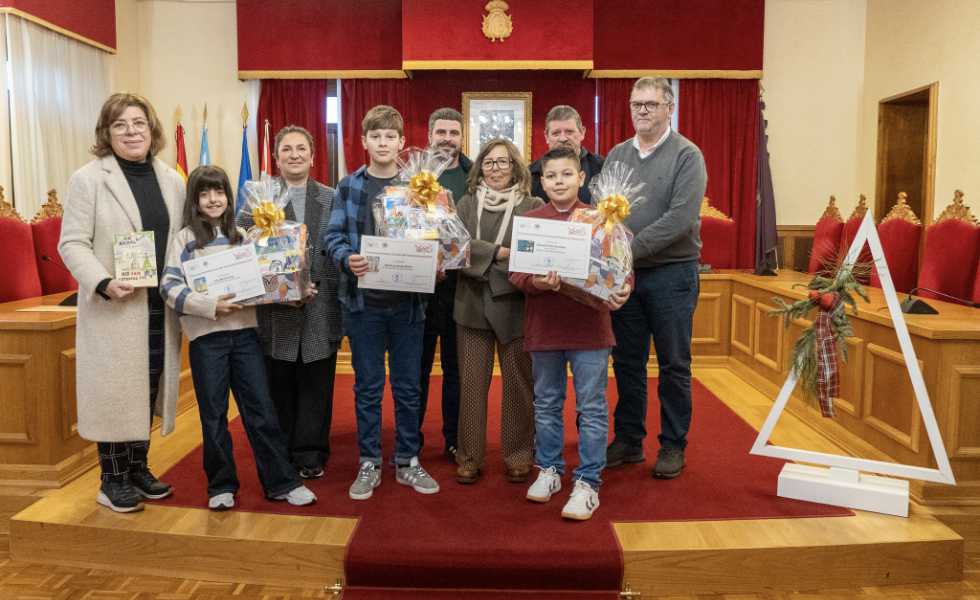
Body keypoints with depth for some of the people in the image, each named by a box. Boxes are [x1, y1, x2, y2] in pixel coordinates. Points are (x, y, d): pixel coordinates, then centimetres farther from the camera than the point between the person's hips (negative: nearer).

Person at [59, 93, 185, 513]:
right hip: (113, 307, -4)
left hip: (161, 307, 5)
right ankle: (113, 480, 17)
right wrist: (104, 284, -21)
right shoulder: (88, 178, -4)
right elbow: (72, 243, -7)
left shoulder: (172, 181, 10)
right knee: (113, 389, 3)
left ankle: (138, 468, 27)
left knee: (149, 387, 12)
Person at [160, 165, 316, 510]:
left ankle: (281, 482, 12)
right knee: (214, 415, 8)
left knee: (261, 409, 5)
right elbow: (169, 287, -9)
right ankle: (221, 485, 22)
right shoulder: (184, 238, 0)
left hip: (244, 331, 3)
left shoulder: (240, 236, 12)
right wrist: (210, 306, -21)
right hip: (206, 336, -3)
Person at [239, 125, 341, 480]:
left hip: (321, 308, 1)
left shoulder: (331, 198, 7)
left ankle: (310, 455, 19)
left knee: (315, 385, 7)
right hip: (277, 309, 0)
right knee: (279, 386, 8)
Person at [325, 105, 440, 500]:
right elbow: (333, 236, -1)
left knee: (408, 387, 9)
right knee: (367, 387, 8)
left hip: (407, 300, 1)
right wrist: (347, 259, -21)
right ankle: (369, 463, 21)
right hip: (363, 299, 0)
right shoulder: (348, 187, 3)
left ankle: (408, 461, 23)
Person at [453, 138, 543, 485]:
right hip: (473, 304, 2)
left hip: (515, 305, -2)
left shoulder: (533, 206, 1)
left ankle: (518, 456, 22)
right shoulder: (467, 204, 9)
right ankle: (469, 456, 19)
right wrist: (499, 253, -16)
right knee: (471, 383, 7)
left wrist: (480, 254, -18)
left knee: (518, 383, 7)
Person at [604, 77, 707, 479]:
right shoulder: (616, 155, 9)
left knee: (673, 365, 6)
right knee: (627, 362, 12)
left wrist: (631, 248, -22)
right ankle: (628, 440, 26)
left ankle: (673, 445, 20)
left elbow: (681, 218, -18)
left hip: (671, 274, -4)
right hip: (623, 274, 4)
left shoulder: (687, 156, -6)